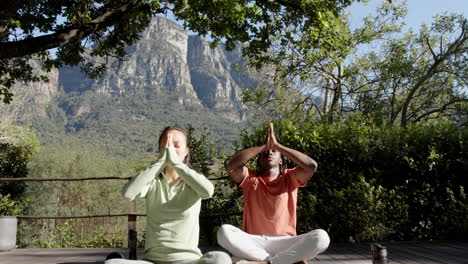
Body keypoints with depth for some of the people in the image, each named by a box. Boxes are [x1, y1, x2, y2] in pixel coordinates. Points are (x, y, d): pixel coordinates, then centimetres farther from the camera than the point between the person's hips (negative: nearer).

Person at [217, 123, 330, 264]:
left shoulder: (290, 178, 10)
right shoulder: (250, 178, 10)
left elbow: (311, 165, -10)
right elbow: (229, 164, -9)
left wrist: (277, 145, -6)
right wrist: (263, 146, -4)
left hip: (284, 243, 0)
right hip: (253, 243, 1)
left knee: (321, 237, -27)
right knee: (224, 231, -30)